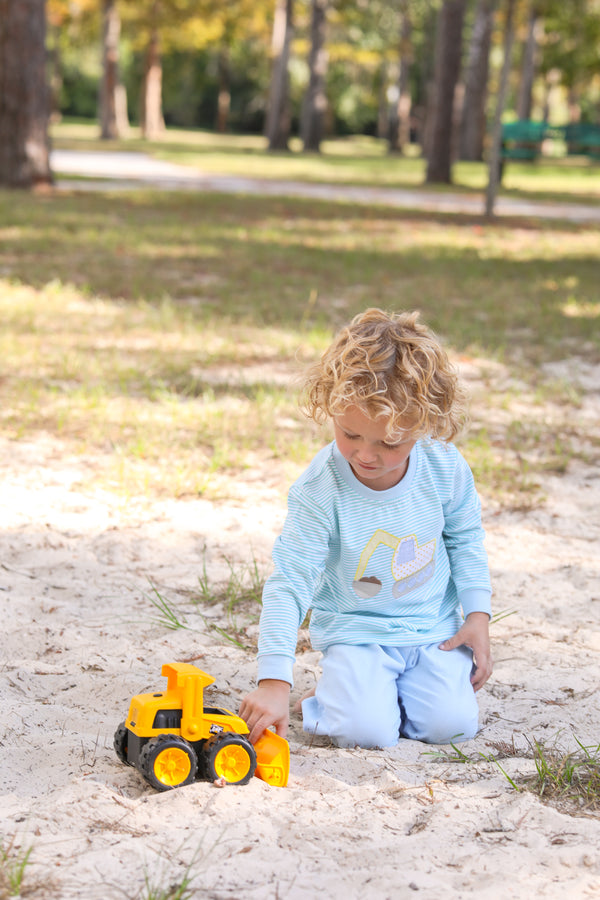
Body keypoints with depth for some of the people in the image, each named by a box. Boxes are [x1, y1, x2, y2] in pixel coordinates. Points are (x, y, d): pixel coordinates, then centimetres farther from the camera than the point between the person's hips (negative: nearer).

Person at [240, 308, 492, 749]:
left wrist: (478, 613, 0)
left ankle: (398, 684, 18)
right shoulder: (320, 490, -24)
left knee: (453, 724, -13)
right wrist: (275, 682, -30)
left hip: (434, 626, 3)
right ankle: (332, 692, 11)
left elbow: (465, 539, 8)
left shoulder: (446, 469, -13)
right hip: (355, 630, -3)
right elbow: (289, 584, -23)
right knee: (368, 731, -23)